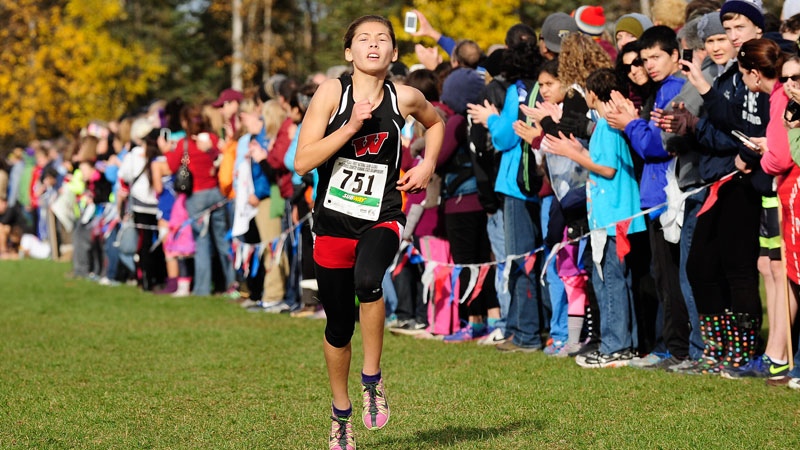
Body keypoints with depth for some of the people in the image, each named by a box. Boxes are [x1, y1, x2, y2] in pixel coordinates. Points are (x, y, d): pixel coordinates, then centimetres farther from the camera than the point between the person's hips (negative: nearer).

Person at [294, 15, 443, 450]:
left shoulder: (404, 99, -1)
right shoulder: (332, 92, -6)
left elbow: (435, 122, 24)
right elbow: (302, 162, -12)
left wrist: (427, 165, 8)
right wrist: (350, 128, -21)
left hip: (381, 220, 0)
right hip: (333, 222, 0)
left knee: (367, 280, -33)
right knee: (338, 325, 9)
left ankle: (372, 378, -14)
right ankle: (341, 412, 32)